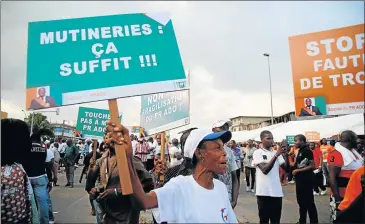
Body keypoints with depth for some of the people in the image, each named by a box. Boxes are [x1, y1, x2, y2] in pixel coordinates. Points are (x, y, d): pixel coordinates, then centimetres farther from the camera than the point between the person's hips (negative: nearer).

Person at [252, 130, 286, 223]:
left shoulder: (276, 152, 9)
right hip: (264, 192, -4)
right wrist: (276, 155, -21)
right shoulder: (257, 152, -6)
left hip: (277, 192, 5)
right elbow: (265, 170, -18)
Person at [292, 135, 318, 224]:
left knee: (309, 202, -1)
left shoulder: (307, 151, -15)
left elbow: (312, 166, -21)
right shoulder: (300, 151, 12)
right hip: (300, 180, 9)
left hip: (307, 180, -9)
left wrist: (298, 170, -19)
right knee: (301, 201, 17)